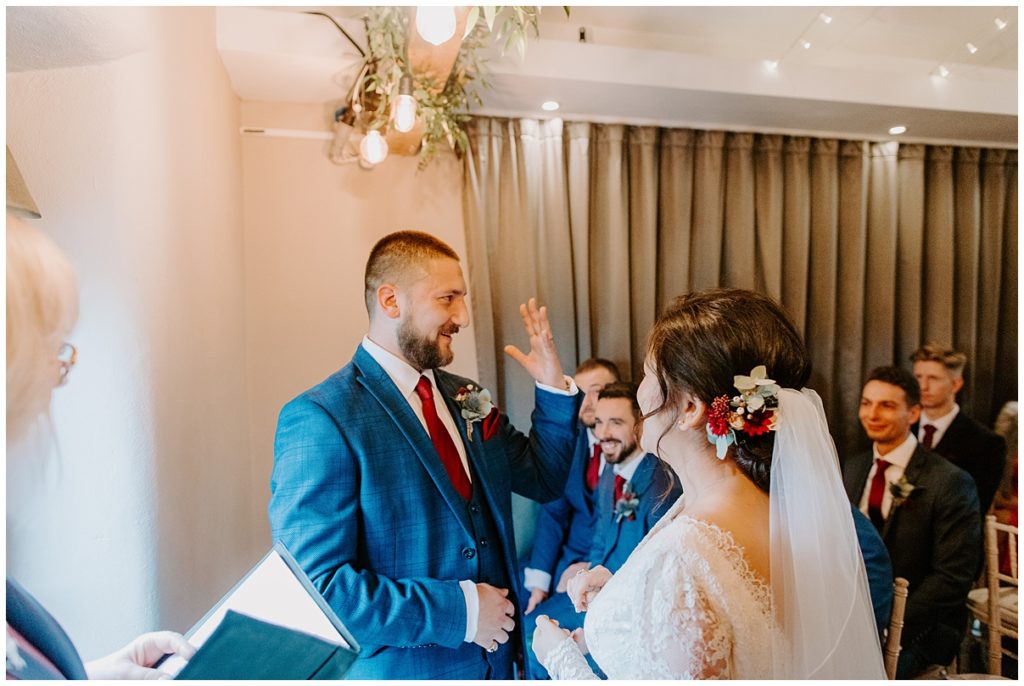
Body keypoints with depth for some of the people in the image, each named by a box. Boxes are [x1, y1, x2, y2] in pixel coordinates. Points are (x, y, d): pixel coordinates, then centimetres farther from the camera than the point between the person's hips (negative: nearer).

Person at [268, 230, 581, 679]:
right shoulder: (320, 419, -19)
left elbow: (544, 479, 9)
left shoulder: (465, 398, 1)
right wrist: (457, 611, -21)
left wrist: (553, 388, -5)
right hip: (399, 669, -6)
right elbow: (313, 588, -22)